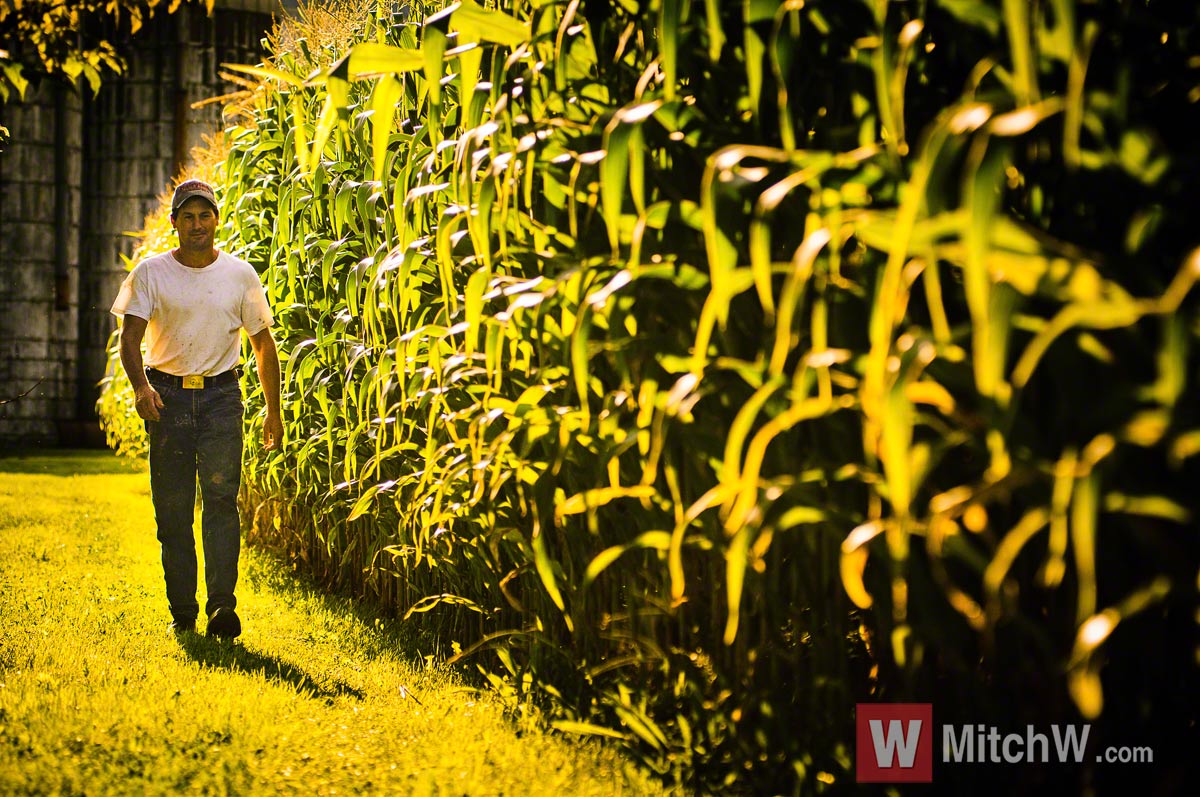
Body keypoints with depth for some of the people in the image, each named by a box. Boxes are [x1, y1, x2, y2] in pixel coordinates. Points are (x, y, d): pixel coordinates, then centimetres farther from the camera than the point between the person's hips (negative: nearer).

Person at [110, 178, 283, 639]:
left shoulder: (240, 275, 5)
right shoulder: (152, 273, 2)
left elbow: (263, 343, 12)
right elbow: (130, 337, -6)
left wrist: (273, 411, 9)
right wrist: (140, 385, -26)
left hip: (221, 396, -1)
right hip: (167, 395, 1)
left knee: (221, 496, -15)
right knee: (172, 509, 2)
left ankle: (222, 605, -21)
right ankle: (182, 613, 11)